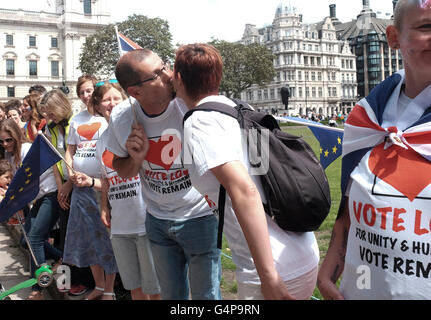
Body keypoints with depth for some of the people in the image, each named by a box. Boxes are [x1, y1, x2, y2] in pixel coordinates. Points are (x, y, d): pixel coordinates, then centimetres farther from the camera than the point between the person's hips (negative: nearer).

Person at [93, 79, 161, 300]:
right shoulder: (102, 140, 13)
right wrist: (104, 207, 14)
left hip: (147, 221, -5)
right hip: (119, 224, 5)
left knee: (154, 288, 4)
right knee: (134, 286, 16)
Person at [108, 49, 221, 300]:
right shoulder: (121, 117, -10)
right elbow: (122, 171, 5)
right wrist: (136, 158, -17)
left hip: (199, 216, -4)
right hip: (157, 220, 4)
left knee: (206, 295, 8)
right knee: (171, 294, 21)